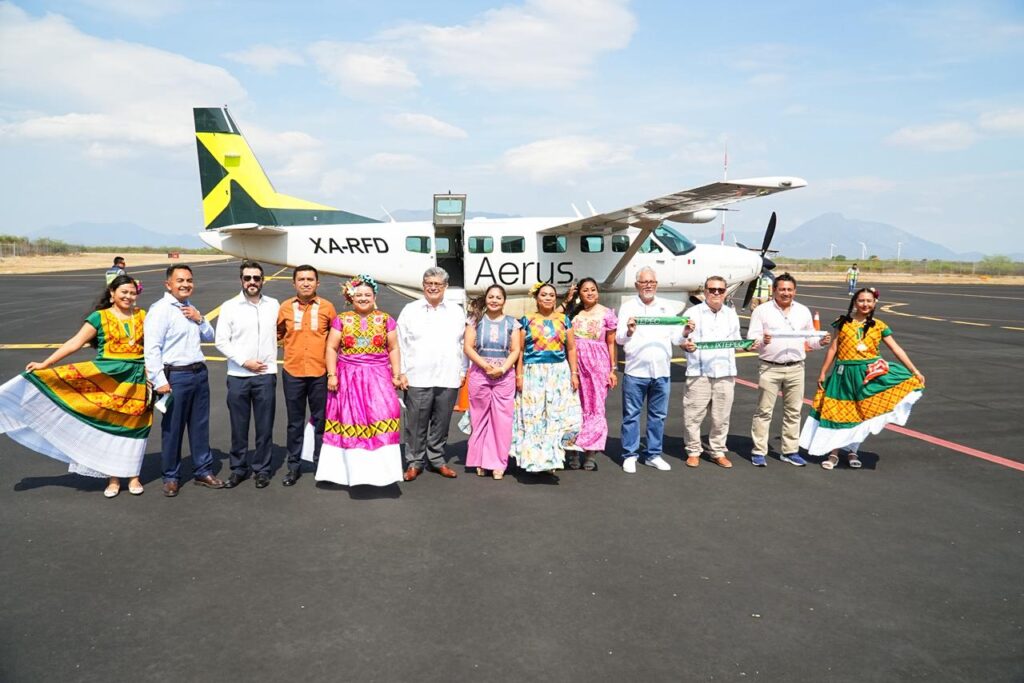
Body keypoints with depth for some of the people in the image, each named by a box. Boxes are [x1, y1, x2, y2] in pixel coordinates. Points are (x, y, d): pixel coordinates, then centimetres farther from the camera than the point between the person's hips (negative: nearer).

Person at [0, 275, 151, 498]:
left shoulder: (142, 316, 6)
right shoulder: (99, 317, -2)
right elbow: (75, 343, -4)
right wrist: (45, 364, -9)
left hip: (136, 379, 2)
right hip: (107, 376, -1)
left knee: (132, 426, 8)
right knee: (108, 425, 4)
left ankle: (133, 476, 20)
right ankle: (113, 478, 15)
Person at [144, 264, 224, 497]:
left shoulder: (191, 308, 14)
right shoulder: (160, 310, -10)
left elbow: (209, 337, 20)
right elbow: (152, 348, -16)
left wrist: (200, 319, 0)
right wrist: (159, 381, -20)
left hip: (200, 373, 7)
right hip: (175, 376, -7)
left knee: (200, 425, 14)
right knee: (172, 428, 4)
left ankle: (203, 471, 26)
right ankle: (171, 477, 17)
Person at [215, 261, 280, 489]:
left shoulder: (273, 305, 5)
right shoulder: (229, 306, 1)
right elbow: (221, 341, -2)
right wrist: (245, 361, -9)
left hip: (266, 375, 1)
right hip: (238, 376, 0)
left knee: (264, 426, 6)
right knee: (238, 426, 8)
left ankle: (262, 469, 19)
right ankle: (238, 469, 22)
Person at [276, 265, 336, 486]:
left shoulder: (327, 307, -2)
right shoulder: (285, 307, 1)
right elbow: (279, 333, 16)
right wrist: (291, 346, 4)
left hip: (320, 373, -1)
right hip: (292, 373, 1)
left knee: (320, 421, 9)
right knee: (295, 422, 10)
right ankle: (294, 466, 22)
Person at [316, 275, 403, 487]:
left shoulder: (385, 319, 9)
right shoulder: (341, 319, 8)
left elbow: (394, 349, 10)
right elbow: (331, 348, 6)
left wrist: (396, 374, 2)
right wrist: (332, 375, -4)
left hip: (378, 378, 0)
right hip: (349, 379, 0)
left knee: (383, 415, -14)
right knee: (351, 420, 0)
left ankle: (380, 467, -9)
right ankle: (353, 468, 12)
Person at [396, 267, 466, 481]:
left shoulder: (457, 311, 11)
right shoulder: (410, 310, 6)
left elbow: (463, 344, 13)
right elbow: (400, 344, 4)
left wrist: (462, 372, 8)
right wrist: (401, 372, -2)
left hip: (448, 379, 2)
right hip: (417, 379, -2)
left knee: (441, 423, 9)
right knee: (416, 423, 0)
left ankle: (437, 459, 22)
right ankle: (414, 462, 12)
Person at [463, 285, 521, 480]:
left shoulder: (511, 323, 8)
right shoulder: (475, 320, 6)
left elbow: (515, 350, 4)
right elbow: (468, 347, -1)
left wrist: (502, 369, -12)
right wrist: (485, 365, -13)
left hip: (504, 376, 0)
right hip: (479, 374, 0)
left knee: (501, 420, -2)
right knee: (480, 418, 4)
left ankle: (498, 463, 5)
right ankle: (480, 461, 14)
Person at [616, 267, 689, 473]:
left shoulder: (668, 307, 14)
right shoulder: (628, 307, 5)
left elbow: (675, 338, 11)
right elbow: (619, 338, -3)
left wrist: (685, 332, -10)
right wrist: (629, 331, -24)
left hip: (662, 371, 3)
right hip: (635, 371, -3)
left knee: (658, 415, 9)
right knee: (631, 414, 1)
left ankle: (654, 455, 19)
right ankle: (630, 455, 9)